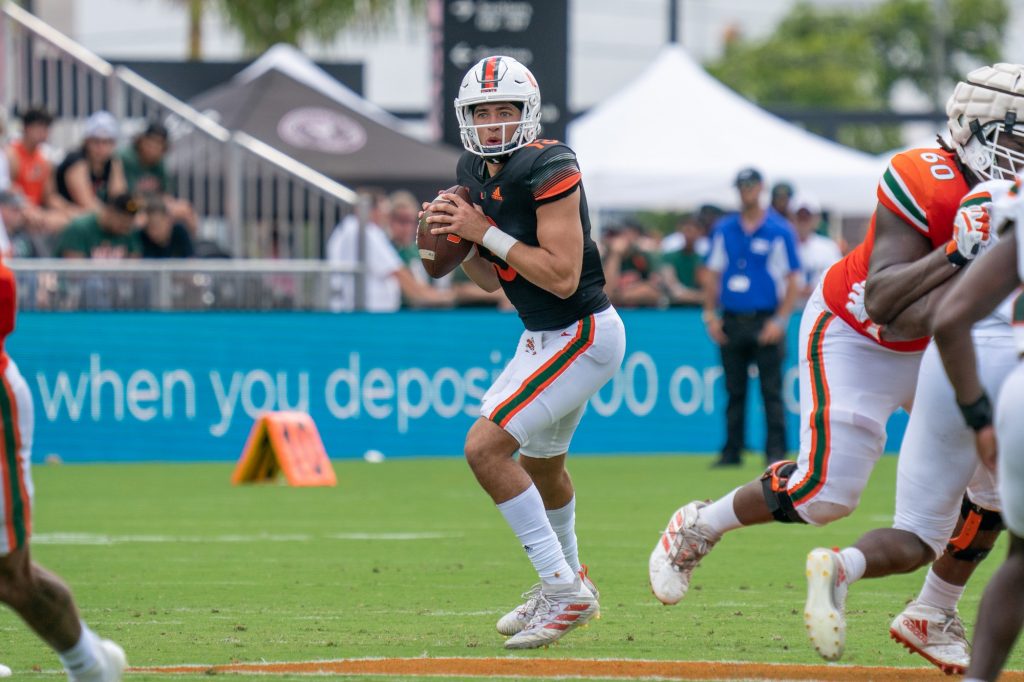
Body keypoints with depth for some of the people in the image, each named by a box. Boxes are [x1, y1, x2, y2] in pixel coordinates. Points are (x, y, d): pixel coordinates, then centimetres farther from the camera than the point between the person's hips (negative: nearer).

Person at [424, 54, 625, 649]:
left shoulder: (550, 170, -22)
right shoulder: (475, 172, 4)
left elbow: (562, 277, -28)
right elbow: (492, 279, 12)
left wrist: (488, 232, -24)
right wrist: (457, 240, -7)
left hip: (583, 336, -10)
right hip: (542, 336, 10)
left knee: (485, 447, -19)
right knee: (542, 463, 26)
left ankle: (564, 586, -12)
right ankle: (571, 587, 48)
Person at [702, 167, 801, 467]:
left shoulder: (780, 231, 1)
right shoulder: (723, 229, 11)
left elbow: (793, 281, 0)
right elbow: (711, 274, 14)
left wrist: (779, 320, -9)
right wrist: (710, 315, 4)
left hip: (766, 322, -3)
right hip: (731, 321, 3)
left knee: (772, 391, -5)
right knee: (734, 391, 6)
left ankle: (776, 451, -2)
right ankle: (732, 451, 10)